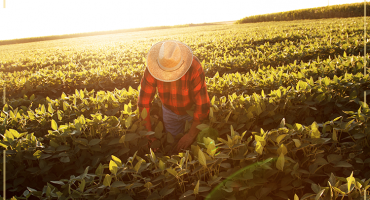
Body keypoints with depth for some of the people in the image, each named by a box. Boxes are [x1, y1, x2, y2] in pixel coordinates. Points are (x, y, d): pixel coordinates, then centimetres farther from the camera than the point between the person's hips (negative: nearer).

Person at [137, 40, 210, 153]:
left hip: (193, 109, -2)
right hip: (169, 111, 3)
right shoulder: (152, 69, -29)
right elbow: (144, 101, -22)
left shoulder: (194, 68, -38)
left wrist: (191, 135, -34)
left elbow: (202, 105, -34)